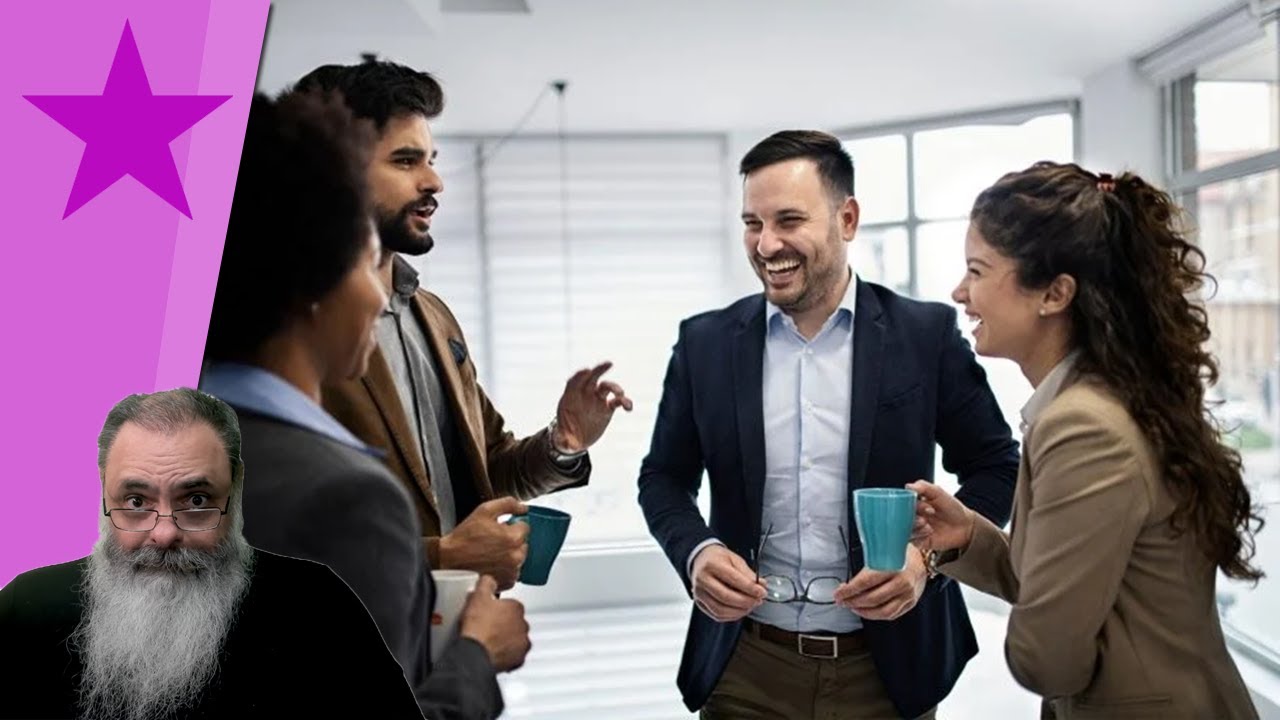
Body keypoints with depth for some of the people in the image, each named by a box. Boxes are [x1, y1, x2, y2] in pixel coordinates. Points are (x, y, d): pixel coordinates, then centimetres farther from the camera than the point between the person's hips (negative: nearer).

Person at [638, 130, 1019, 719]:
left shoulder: (926, 334, -6)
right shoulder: (706, 343, -2)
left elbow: (996, 467, 1)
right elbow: (664, 477, 6)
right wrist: (696, 551, -14)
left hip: (889, 665, 0)